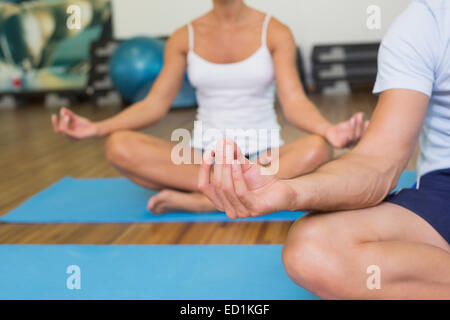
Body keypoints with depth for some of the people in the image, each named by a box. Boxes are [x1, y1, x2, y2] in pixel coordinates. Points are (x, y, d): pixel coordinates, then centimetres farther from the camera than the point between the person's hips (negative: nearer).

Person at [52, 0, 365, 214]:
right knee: (119, 145, -25)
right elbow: (155, 104, 2)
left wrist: (328, 129, -34)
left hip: (263, 153, -1)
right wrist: (96, 128, -13)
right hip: (204, 153, 2)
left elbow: (294, 101, -12)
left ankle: (196, 200, -28)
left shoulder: (274, 32, -1)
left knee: (317, 149, -35)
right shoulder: (185, 38, 5)